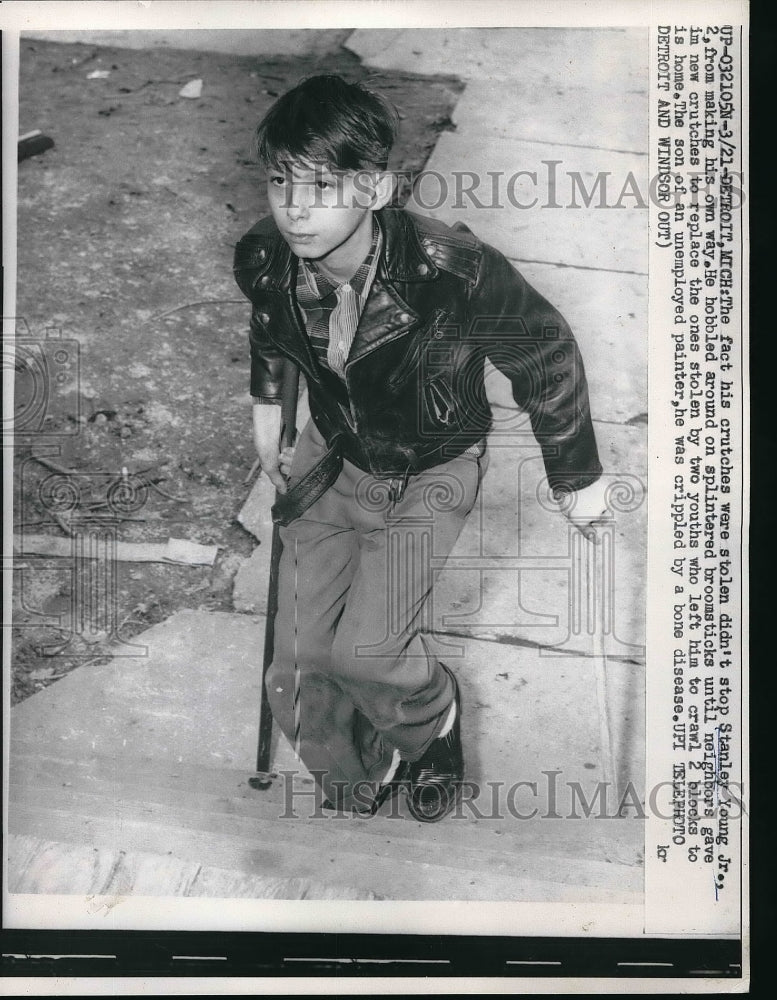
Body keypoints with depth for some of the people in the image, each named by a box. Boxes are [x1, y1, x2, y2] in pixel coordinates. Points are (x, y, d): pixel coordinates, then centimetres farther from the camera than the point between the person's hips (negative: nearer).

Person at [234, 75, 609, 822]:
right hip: (333, 456, 4)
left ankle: (435, 719, 19)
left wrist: (579, 478, -7)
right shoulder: (261, 261, -20)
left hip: (431, 473, -4)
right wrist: (265, 405, 18)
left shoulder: (454, 271, -34)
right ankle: (357, 791, 36)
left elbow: (546, 360, -17)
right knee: (298, 676, 4)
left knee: (365, 651, -19)